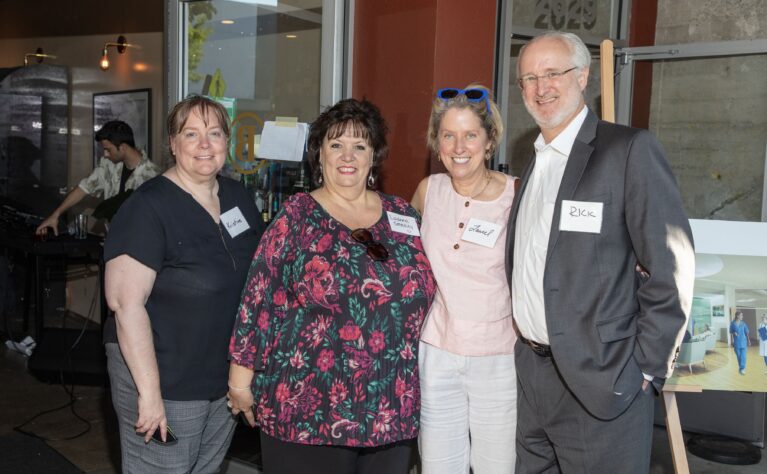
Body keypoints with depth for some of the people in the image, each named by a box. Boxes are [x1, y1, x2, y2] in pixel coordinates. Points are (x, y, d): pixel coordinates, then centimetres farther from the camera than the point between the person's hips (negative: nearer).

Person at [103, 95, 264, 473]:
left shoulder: (238, 196, 3)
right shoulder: (148, 207, -17)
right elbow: (127, 304, -22)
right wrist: (149, 392, -24)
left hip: (227, 379, 7)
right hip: (166, 383, -7)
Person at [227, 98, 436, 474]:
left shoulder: (402, 215, 7)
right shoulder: (296, 216, -4)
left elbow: (426, 297, 13)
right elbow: (258, 299, -4)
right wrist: (241, 376, -4)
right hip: (307, 407, -3)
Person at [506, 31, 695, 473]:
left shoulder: (630, 150, -11)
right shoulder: (535, 163, 13)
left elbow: (671, 266, -14)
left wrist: (646, 368, -13)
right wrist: (527, 347, 10)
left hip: (600, 382, -7)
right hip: (532, 372, 7)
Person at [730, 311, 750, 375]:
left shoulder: (743, 324, 2)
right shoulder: (733, 324, -2)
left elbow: (746, 333, 7)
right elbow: (730, 332, 6)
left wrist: (748, 341, 7)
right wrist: (734, 333, -16)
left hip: (743, 342, 0)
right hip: (736, 342, 0)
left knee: (743, 356, -9)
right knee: (738, 356, 7)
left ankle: (742, 369, -7)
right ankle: (741, 368, 22)